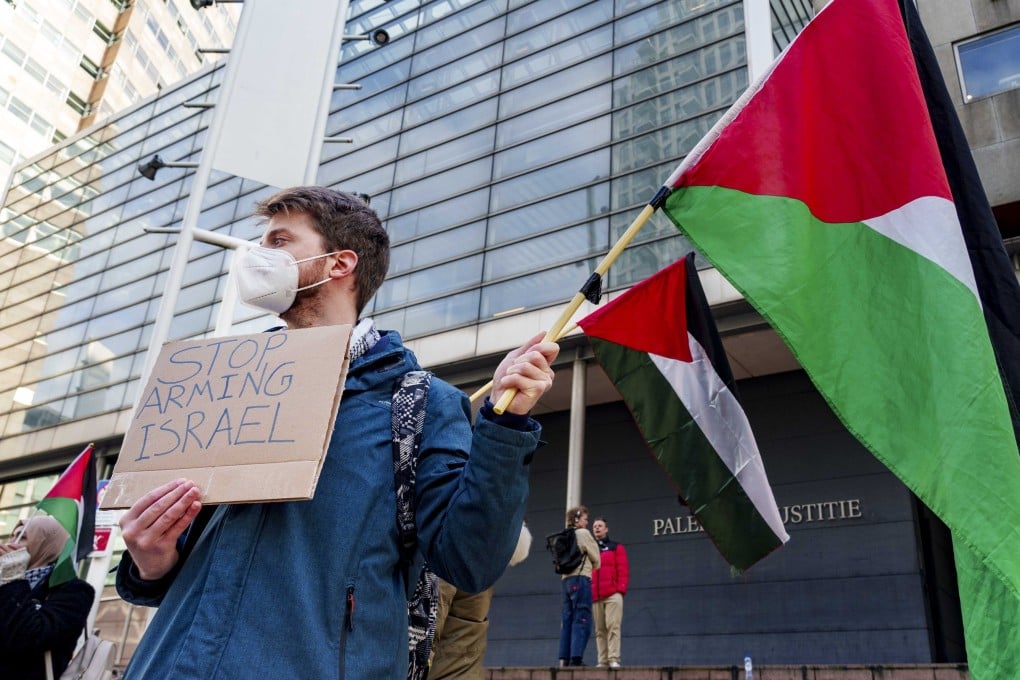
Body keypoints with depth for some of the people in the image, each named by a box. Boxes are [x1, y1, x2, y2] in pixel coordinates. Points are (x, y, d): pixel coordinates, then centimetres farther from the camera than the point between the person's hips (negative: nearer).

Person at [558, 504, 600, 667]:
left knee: (566, 621, 6)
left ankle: (564, 659, 3)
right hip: (580, 579, -7)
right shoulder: (583, 533, -2)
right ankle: (576, 658, -16)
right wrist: (593, 566, 22)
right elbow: (596, 559, 1)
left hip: (565, 579, 7)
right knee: (581, 620, -8)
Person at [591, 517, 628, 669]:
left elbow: (623, 570, 2)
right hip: (595, 597, 4)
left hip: (613, 595, -3)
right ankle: (603, 661, 2)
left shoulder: (616, 547, 10)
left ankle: (614, 659, -14)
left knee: (613, 626, -12)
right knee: (600, 630, 1)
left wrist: (620, 589, -9)